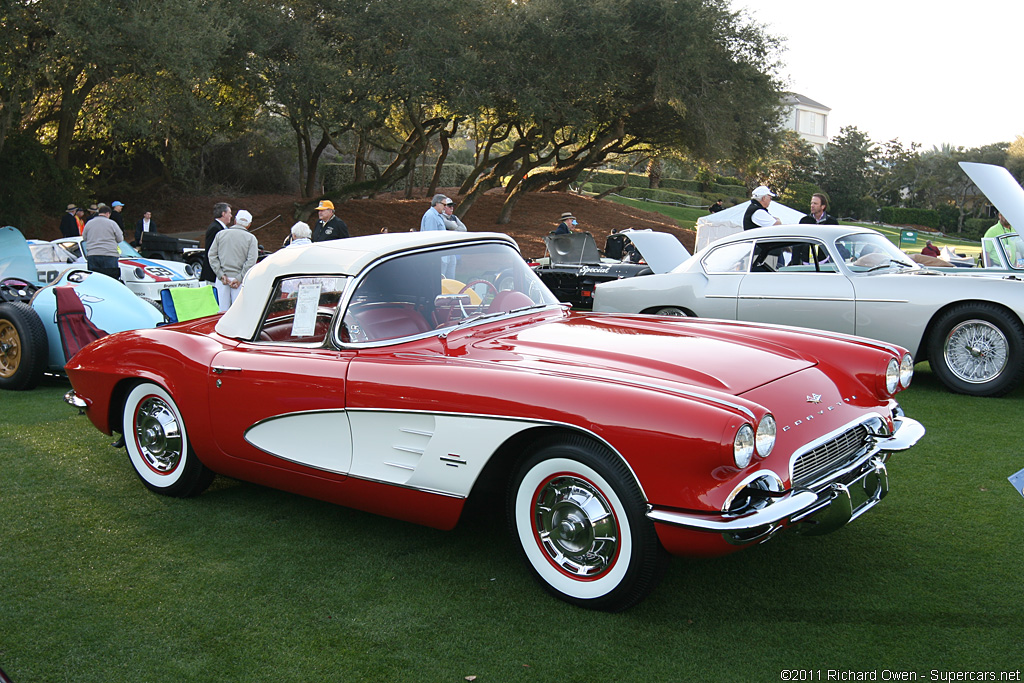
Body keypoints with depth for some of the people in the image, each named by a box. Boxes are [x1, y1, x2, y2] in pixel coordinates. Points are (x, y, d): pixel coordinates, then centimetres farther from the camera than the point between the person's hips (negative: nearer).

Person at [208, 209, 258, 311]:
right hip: (239, 278, -2)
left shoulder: (220, 234, 7)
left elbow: (212, 255, 2)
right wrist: (239, 279, -10)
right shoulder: (251, 238, -1)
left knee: (221, 310, 7)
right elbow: (251, 261, -10)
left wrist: (221, 275, -3)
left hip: (221, 280, 2)